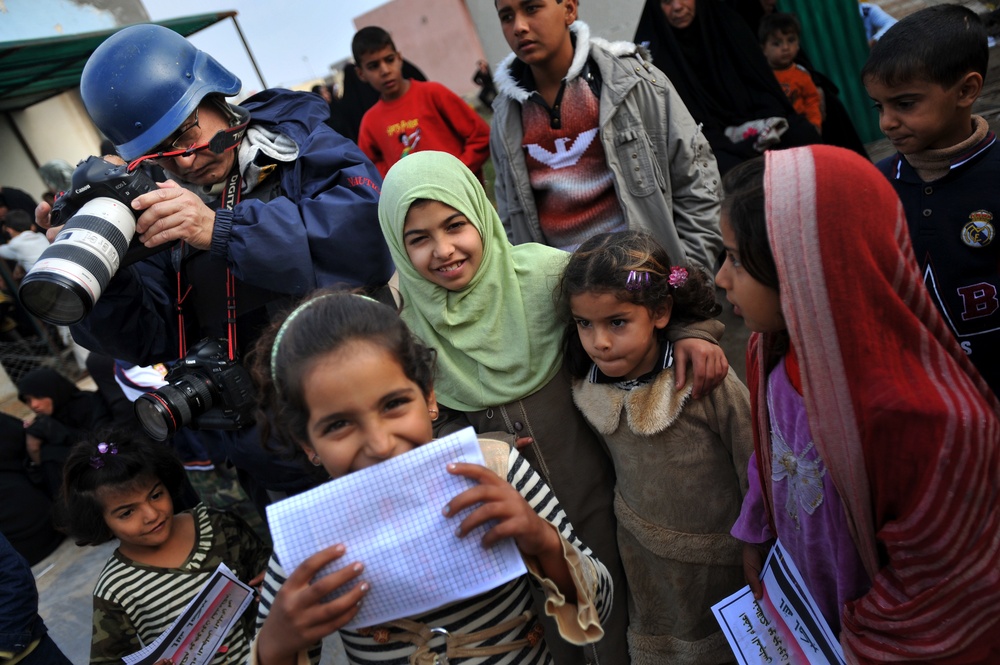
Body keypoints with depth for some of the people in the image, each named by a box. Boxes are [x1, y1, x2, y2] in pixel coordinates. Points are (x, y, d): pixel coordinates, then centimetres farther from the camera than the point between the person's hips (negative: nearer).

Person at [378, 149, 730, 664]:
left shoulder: (540, 272, -17)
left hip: (587, 490, -1)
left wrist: (687, 332, -24)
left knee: (610, 617, 17)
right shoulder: (403, 318, -12)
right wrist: (477, 446, -17)